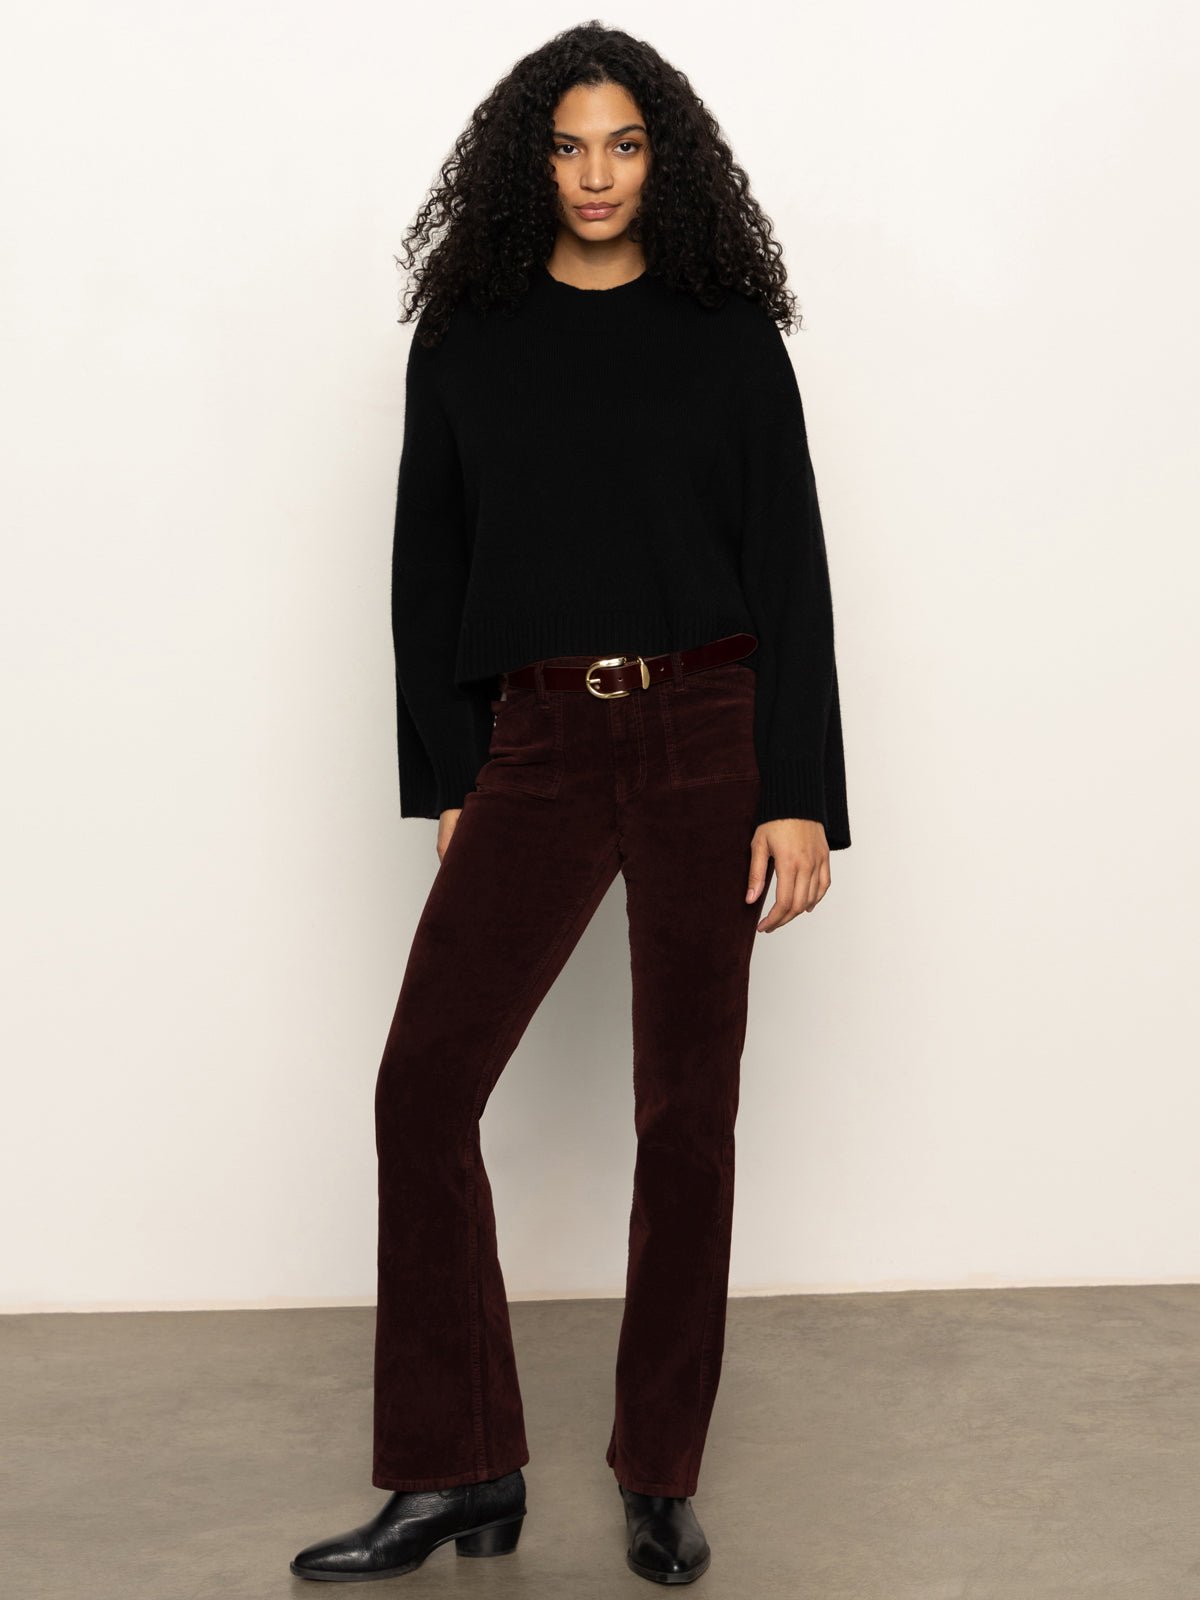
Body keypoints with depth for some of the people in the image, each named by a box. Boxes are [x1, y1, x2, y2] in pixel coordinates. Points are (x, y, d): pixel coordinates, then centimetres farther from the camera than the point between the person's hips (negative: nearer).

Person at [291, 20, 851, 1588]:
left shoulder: (728, 334, 5)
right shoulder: (466, 339, 9)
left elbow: (788, 566, 1)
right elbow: (429, 569, 10)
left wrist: (802, 795, -6)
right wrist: (448, 779, 3)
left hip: (707, 742, -1)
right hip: (537, 749, 2)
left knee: (687, 1105, 3)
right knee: (424, 1083, -6)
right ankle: (458, 1474, 8)